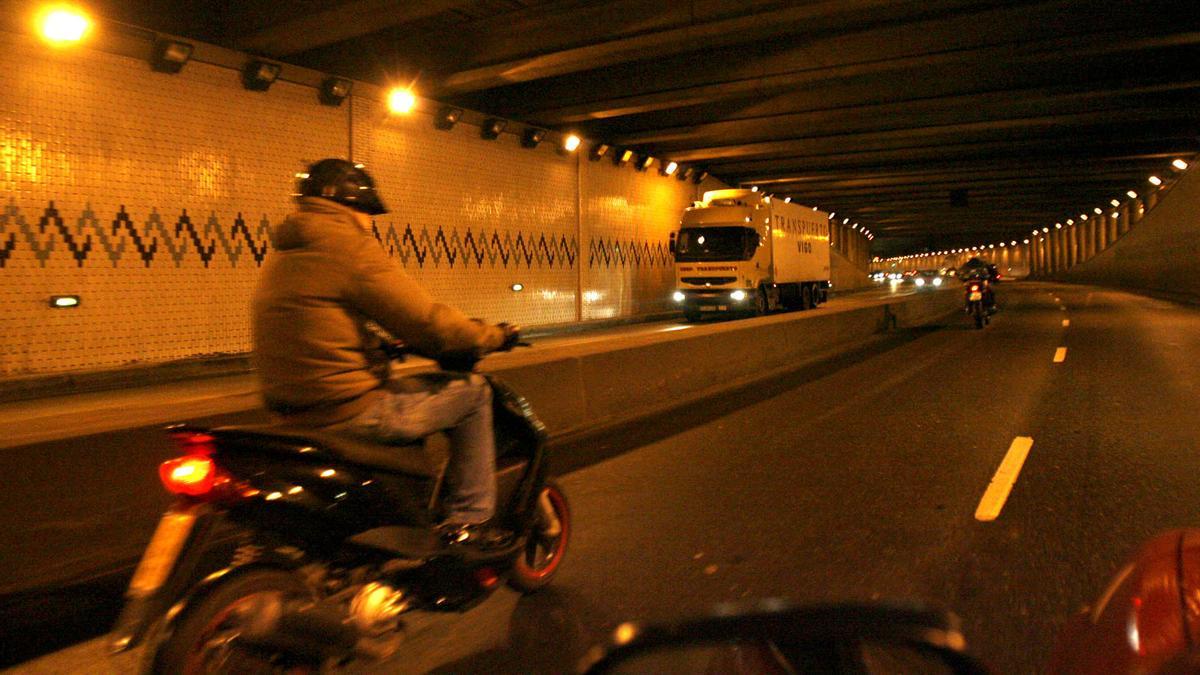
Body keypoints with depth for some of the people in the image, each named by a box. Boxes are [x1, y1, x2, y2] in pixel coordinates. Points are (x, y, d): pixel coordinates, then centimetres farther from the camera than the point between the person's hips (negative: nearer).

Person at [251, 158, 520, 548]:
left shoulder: (284, 255, 17)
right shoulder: (349, 245, -12)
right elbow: (427, 322, -13)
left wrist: (385, 344, 33)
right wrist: (494, 336, 1)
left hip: (292, 410, 10)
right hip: (349, 410, -10)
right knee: (472, 391, 4)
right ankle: (468, 520, 8)